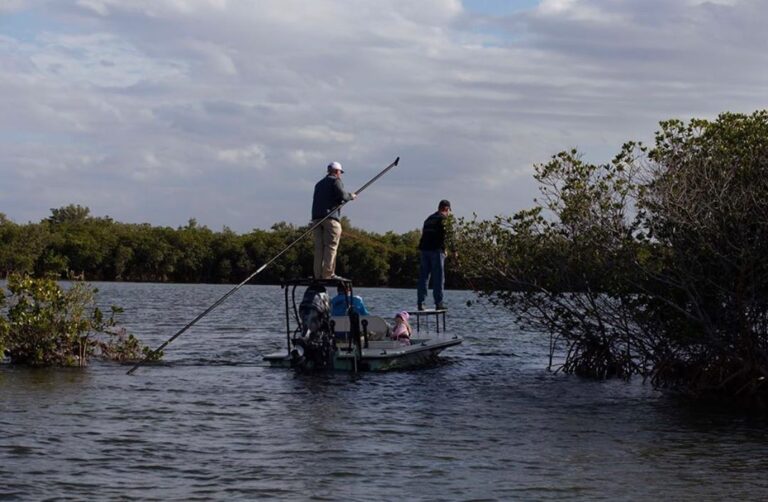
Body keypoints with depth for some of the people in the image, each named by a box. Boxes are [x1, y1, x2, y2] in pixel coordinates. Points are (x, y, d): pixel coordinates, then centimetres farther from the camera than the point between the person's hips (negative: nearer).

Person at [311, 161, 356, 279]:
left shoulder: (319, 184, 26)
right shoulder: (335, 181, 3)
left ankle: (318, 275, -3)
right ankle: (328, 274, -16)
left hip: (316, 217, 7)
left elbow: (318, 201, 20)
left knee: (319, 247, 3)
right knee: (331, 246, -8)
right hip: (330, 216, -7)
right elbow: (342, 195, -12)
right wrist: (351, 196, 6)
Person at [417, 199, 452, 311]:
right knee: (438, 277, -2)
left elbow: (424, 234, 16)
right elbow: (443, 235, -15)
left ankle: (420, 303, 5)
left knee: (423, 277, 7)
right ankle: (438, 303, -3)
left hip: (424, 249, 7)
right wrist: (444, 249, -7)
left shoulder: (429, 218, 21)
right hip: (436, 250, -7)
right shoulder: (442, 218, -4)